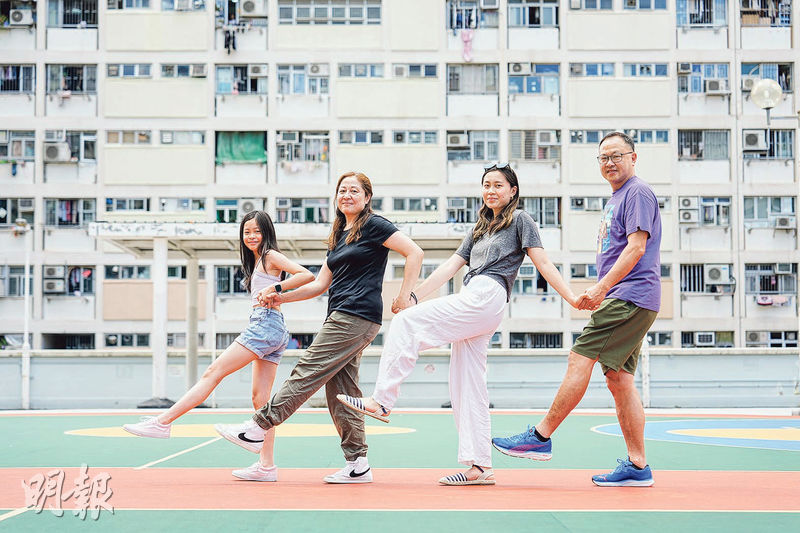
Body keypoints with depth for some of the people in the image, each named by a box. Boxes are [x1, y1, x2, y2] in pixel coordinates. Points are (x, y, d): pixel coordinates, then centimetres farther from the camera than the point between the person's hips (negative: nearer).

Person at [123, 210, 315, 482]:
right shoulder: (257, 262, 26)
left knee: (213, 373, -11)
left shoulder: (271, 256, -1)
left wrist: (276, 287, -17)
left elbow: (307, 275, -13)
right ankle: (267, 466, 1)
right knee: (260, 398, 4)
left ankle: (163, 422, -12)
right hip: (274, 331, 10)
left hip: (265, 324, -10)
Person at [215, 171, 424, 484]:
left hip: (358, 315, -9)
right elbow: (321, 284, 22)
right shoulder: (339, 236, 22)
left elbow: (414, 253, -9)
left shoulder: (373, 225, -3)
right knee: (341, 390, 5)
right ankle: (357, 465, 7)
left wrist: (404, 297, -13)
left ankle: (259, 429, -5)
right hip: (341, 318, 9)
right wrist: (282, 297, 15)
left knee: (308, 372, -9)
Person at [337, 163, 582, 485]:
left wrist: (572, 298, -9)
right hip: (473, 309, 8)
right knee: (467, 387, 2)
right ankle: (480, 467, 1)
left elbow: (542, 263, 2)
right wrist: (414, 295, 16)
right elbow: (451, 266, 24)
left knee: (406, 324, -16)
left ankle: (382, 401, -18)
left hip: (485, 297, -8)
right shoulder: (480, 229, 30)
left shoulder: (520, 220, 9)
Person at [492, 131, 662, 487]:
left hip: (630, 298, -10)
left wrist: (602, 287, -21)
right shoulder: (616, 199, 24)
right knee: (618, 378, 5)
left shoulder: (638, 193, -6)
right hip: (624, 301, 10)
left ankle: (541, 437, -9)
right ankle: (637, 466, 7)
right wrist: (599, 291, 16)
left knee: (580, 358, -13)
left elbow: (637, 247, -16)